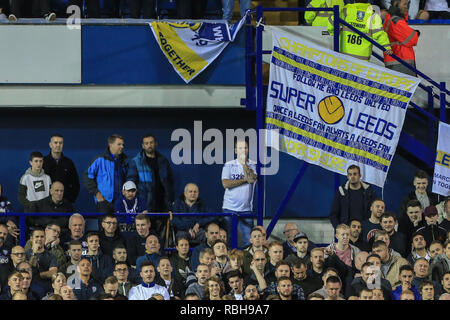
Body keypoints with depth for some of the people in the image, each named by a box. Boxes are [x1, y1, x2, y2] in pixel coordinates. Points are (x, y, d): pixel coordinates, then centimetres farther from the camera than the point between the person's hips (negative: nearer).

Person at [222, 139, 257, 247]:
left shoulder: (253, 165, 5)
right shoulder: (229, 165, 5)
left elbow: (252, 179, -14)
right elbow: (225, 184, -8)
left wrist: (244, 163, -9)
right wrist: (245, 180, -8)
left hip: (246, 209, 0)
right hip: (229, 207, 0)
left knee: (248, 239, -3)